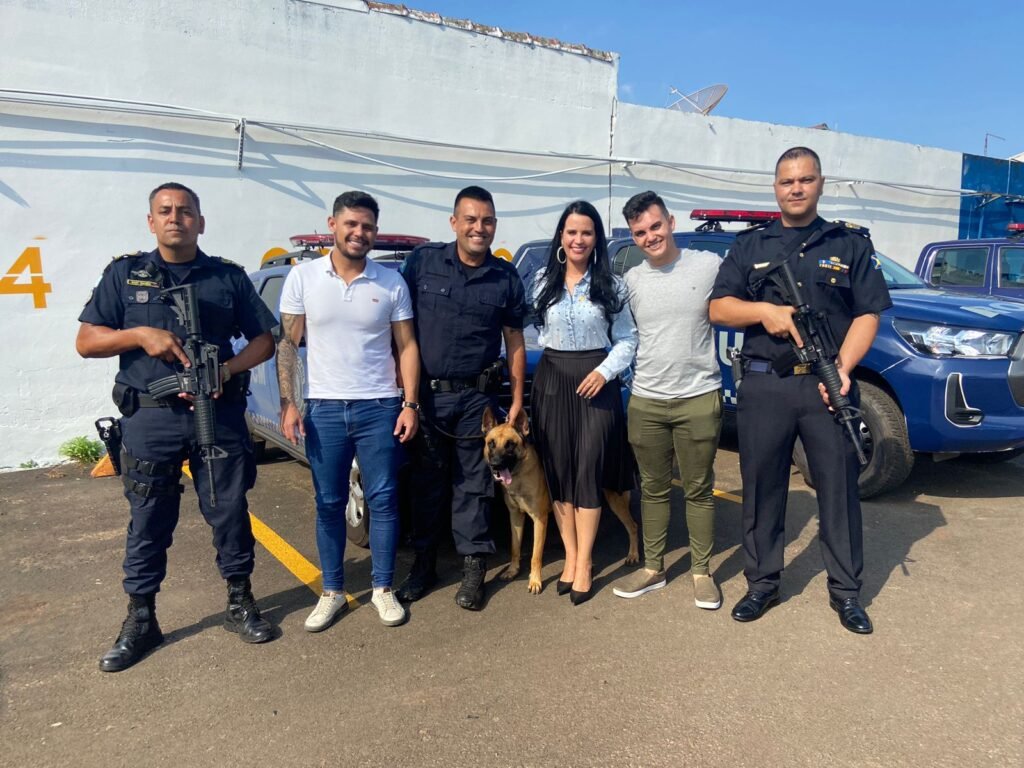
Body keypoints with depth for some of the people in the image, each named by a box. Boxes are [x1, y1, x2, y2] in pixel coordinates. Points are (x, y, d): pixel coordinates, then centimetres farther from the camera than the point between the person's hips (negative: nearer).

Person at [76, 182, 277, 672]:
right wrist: (141, 335, -13)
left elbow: (264, 339, 6)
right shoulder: (125, 274, 7)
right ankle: (140, 622, 23)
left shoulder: (229, 277, 7)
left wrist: (227, 370, -12)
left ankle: (240, 604, 25)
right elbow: (86, 342, 5)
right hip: (149, 419, 0)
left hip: (220, 416, 0)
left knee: (230, 513, 7)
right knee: (148, 523, 9)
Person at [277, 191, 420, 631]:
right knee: (329, 504, 9)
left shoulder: (391, 283, 1)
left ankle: (383, 589, 19)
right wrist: (288, 404, -6)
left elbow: (407, 346, 3)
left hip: (380, 407, 0)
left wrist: (410, 404, -5)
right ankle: (332, 592, 22)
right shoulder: (303, 278, 1)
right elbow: (287, 344, 2)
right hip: (324, 408, 1)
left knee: (383, 500, 5)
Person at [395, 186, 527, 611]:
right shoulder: (422, 262, -1)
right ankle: (424, 563, 24)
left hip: (476, 396, 0)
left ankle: (474, 566, 17)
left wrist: (517, 399, 6)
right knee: (426, 482, 10)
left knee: (472, 484, 6)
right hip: (425, 392, 0)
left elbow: (515, 342, 8)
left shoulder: (506, 278, 3)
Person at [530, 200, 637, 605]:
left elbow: (627, 340, 1)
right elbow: (535, 330, 10)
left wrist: (605, 371, -12)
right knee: (557, 472, 5)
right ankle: (570, 556, 16)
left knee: (588, 471, -2)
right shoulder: (543, 281, 6)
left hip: (595, 382, -2)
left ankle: (584, 564, 7)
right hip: (551, 381, 2)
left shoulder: (612, 285, 1)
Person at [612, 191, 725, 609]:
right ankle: (653, 567, 28)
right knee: (653, 490, 13)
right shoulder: (631, 280, 5)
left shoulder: (709, 265, -4)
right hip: (645, 402, 3)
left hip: (699, 398, -2)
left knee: (699, 490, 8)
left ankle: (702, 572, 23)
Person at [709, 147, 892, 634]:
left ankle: (845, 591, 20)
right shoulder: (750, 245, 12)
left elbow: (868, 314, 2)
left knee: (839, 488, 5)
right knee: (762, 488, 7)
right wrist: (763, 310, -13)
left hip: (827, 386, -1)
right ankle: (762, 584, 21)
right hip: (764, 386, 1)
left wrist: (842, 367, -14)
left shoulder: (849, 244, 9)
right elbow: (718, 308, 6)